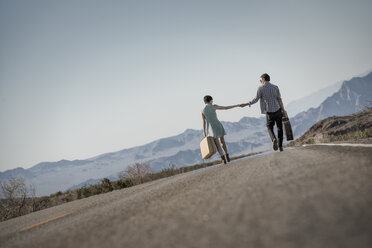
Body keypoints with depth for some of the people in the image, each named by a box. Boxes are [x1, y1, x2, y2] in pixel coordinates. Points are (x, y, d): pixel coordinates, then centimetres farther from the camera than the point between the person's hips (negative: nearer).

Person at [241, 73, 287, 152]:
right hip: (278, 110, 2)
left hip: (269, 111, -1)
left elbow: (256, 99, -3)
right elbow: (279, 100, -3)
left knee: (270, 127, 13)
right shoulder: (275, 87, 0)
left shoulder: (260, 88, -5)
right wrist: (283, 111, 0)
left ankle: (274, 139, -17)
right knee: (280, 128, 12)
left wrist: (247, 104, 10)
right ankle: (280, 146, 11)